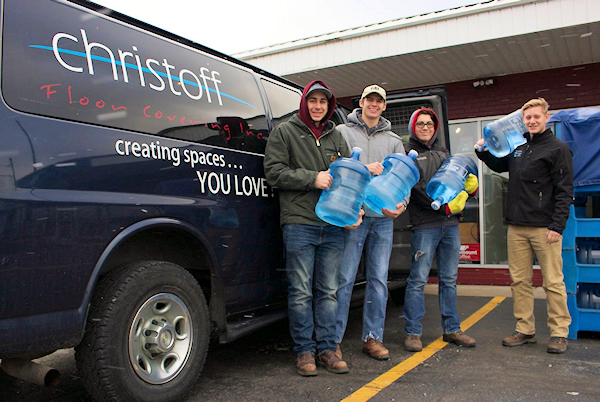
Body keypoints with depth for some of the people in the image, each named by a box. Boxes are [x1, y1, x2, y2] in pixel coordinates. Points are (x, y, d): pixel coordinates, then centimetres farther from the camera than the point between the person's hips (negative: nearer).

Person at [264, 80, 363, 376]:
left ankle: (327, 348, 19)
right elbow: (274, 172, -4)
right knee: (301, 292, 1)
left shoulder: (336, 137, 19)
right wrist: (313, 179, -11)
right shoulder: (285, 132, 6)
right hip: (299, 224, -4)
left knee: (328, 291, 9)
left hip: (333, 226, 4)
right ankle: (304, 351, 13)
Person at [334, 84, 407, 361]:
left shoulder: (394, 141, 19)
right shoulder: (343, 132, 8)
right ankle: (333, 338, 6)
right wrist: (363, 168, -16)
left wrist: (401, 204, -6)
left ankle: (372, 338, 18)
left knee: (379, 281, 7)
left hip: (384, 217, 4)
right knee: (344, 279, -4)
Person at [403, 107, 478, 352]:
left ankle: (451, 329, 21)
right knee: (418, 279, -5)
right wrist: (444, 206, -19)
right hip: (425, 225, -6)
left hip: (450, 224, 6)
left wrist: (469, 185, -1)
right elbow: (417, 190, -11)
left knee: (449, 279, 11)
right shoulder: (409, 154, 1)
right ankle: (412, 332, 5)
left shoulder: (443, 153, 21)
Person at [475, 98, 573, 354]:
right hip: (516, 227, 6)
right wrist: (484, 151, 18)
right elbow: (499, 165, 36)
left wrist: (557, 226, -15)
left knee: (553, 282, -1)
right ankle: (525, 330, 17)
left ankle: (559, 333, 10)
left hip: (545, 228, -6)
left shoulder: (558, 148, -2)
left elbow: (565, 191, -7)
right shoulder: (517, 147, 16)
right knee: (519, 281, 8)